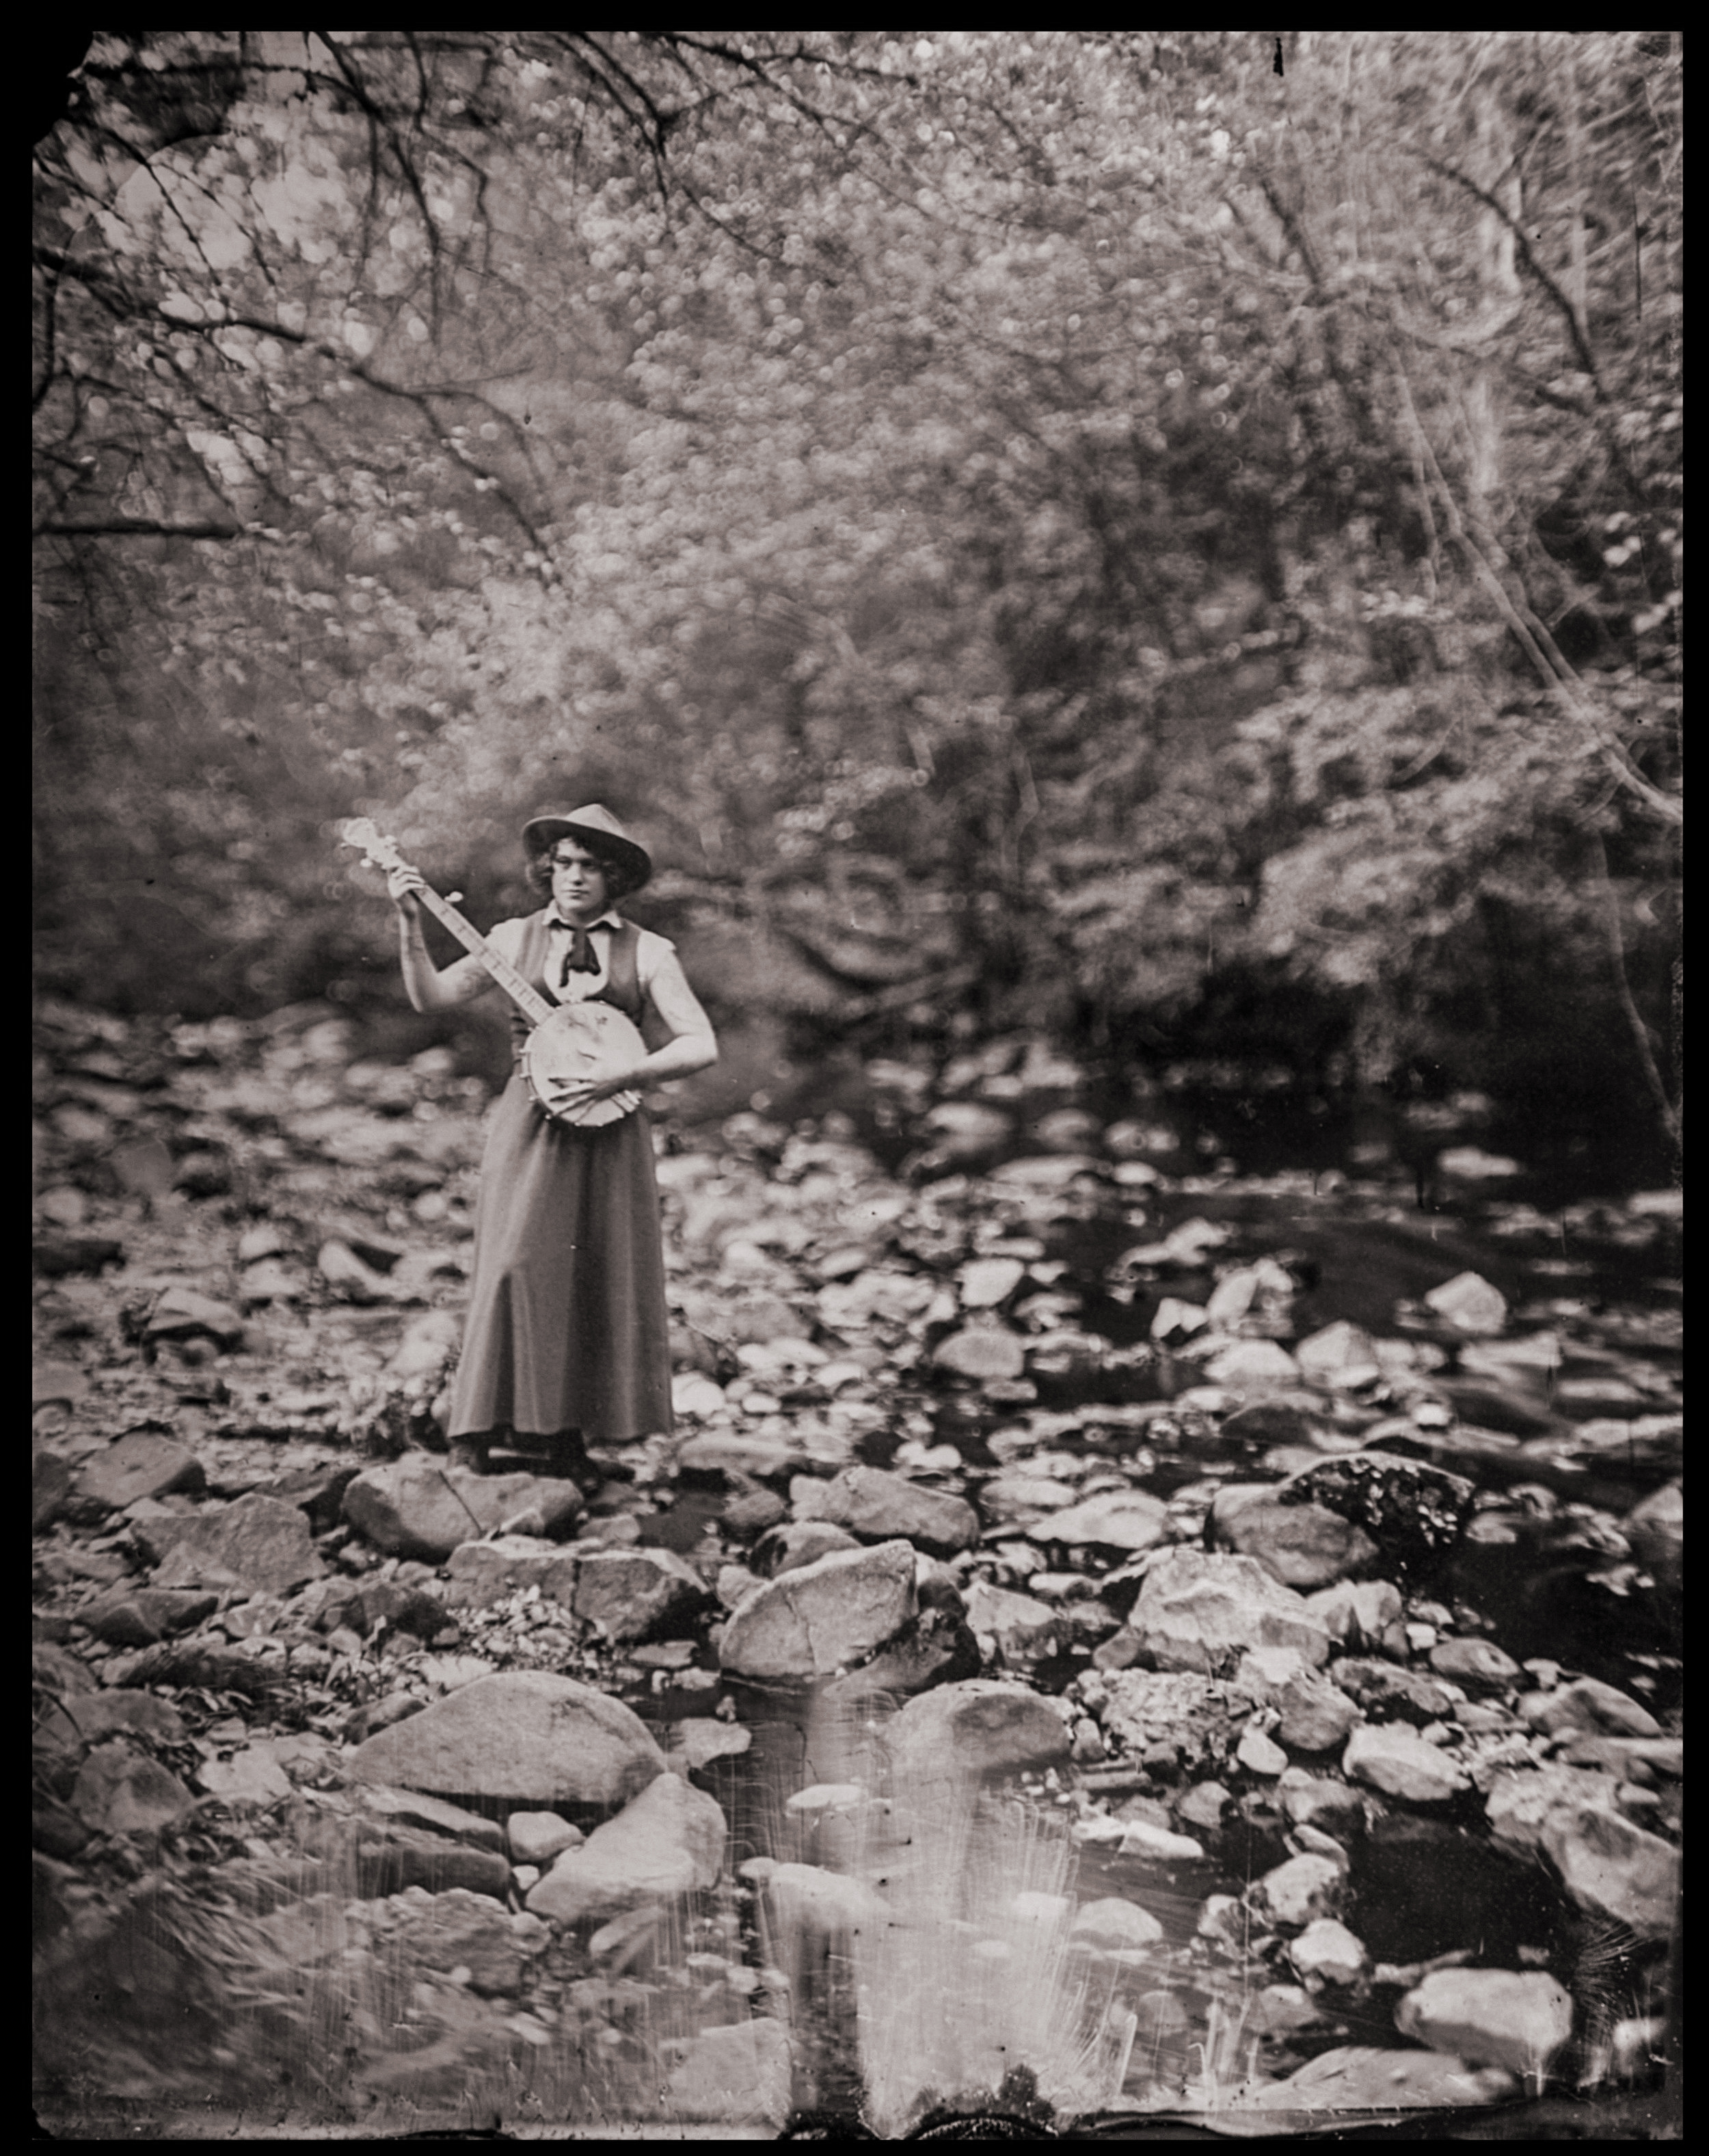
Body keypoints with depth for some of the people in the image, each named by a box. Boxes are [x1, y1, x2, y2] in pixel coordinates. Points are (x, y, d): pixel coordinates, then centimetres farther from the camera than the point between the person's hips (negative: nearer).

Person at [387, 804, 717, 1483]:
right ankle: (479, 1427, 4)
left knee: (601, 1279, 3)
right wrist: (410, 923, -12)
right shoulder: (518, 938, 7)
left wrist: (619, 1078, -18)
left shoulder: (648, 953, 2)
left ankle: (567, 1434, 16)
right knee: (516, 1266, -7)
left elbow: (700, 1045, -5)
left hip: (609, 1129, 0)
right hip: (531, 1123, 0)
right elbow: (430, 996, 2)